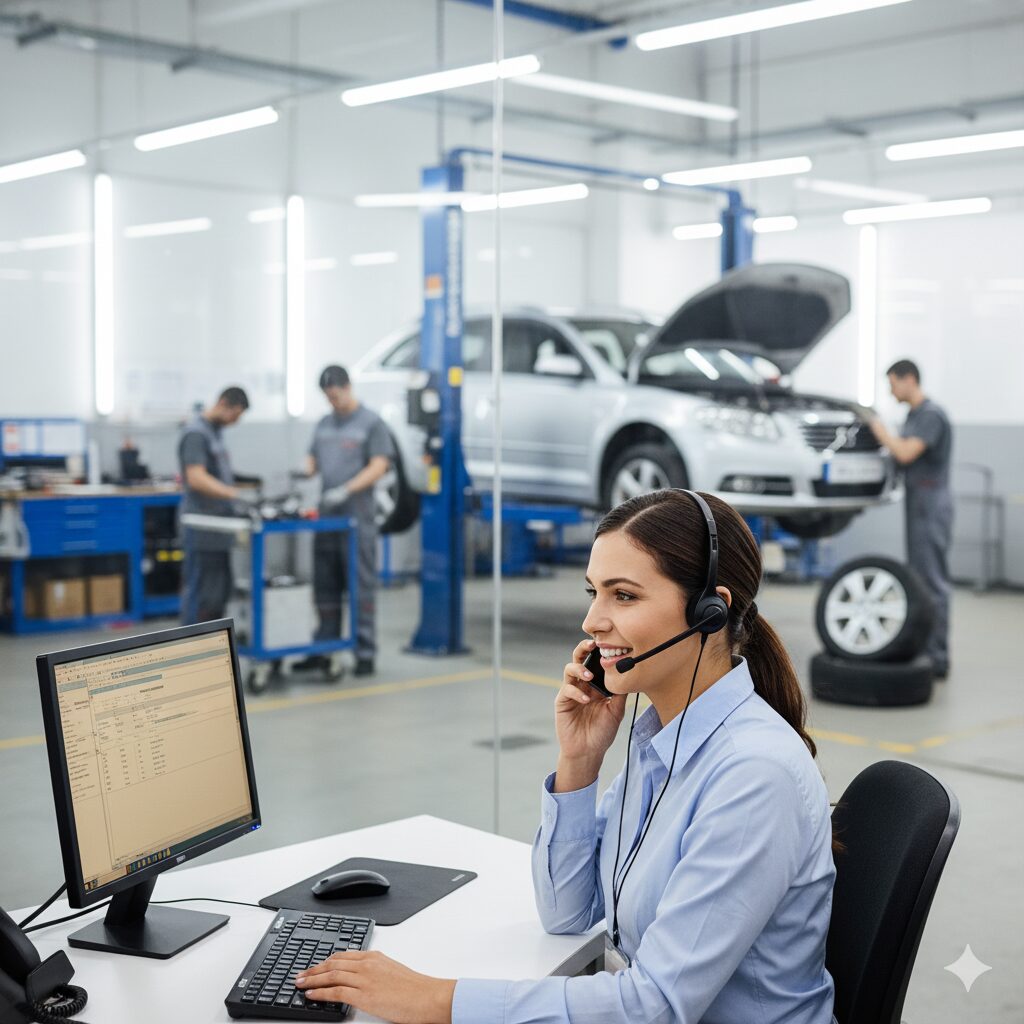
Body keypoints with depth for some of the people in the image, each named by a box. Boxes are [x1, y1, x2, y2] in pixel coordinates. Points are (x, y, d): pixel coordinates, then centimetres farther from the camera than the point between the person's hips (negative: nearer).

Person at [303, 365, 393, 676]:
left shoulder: (371, 423, -3)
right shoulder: (324, 424, 16)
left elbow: (379, 466, -10)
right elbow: (313, 459, 19)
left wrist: (346, 490, -22)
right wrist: (304, 473, -6)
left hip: (356, 516, -6)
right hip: (326, 514, 6)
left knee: (361, 585, -3)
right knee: (325, 585, 10)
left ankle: (365, 653, 1)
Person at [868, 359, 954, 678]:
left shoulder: (932, 415, -14)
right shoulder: (913, 415, 16)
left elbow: (906, 453, -23)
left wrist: (879, 429, -10)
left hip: (931, 503, -10)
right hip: (917, 503, 10)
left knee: (932, 580, -9)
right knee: (917, 579, 11)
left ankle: (936, 658, -7)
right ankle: (922, 649, 17)